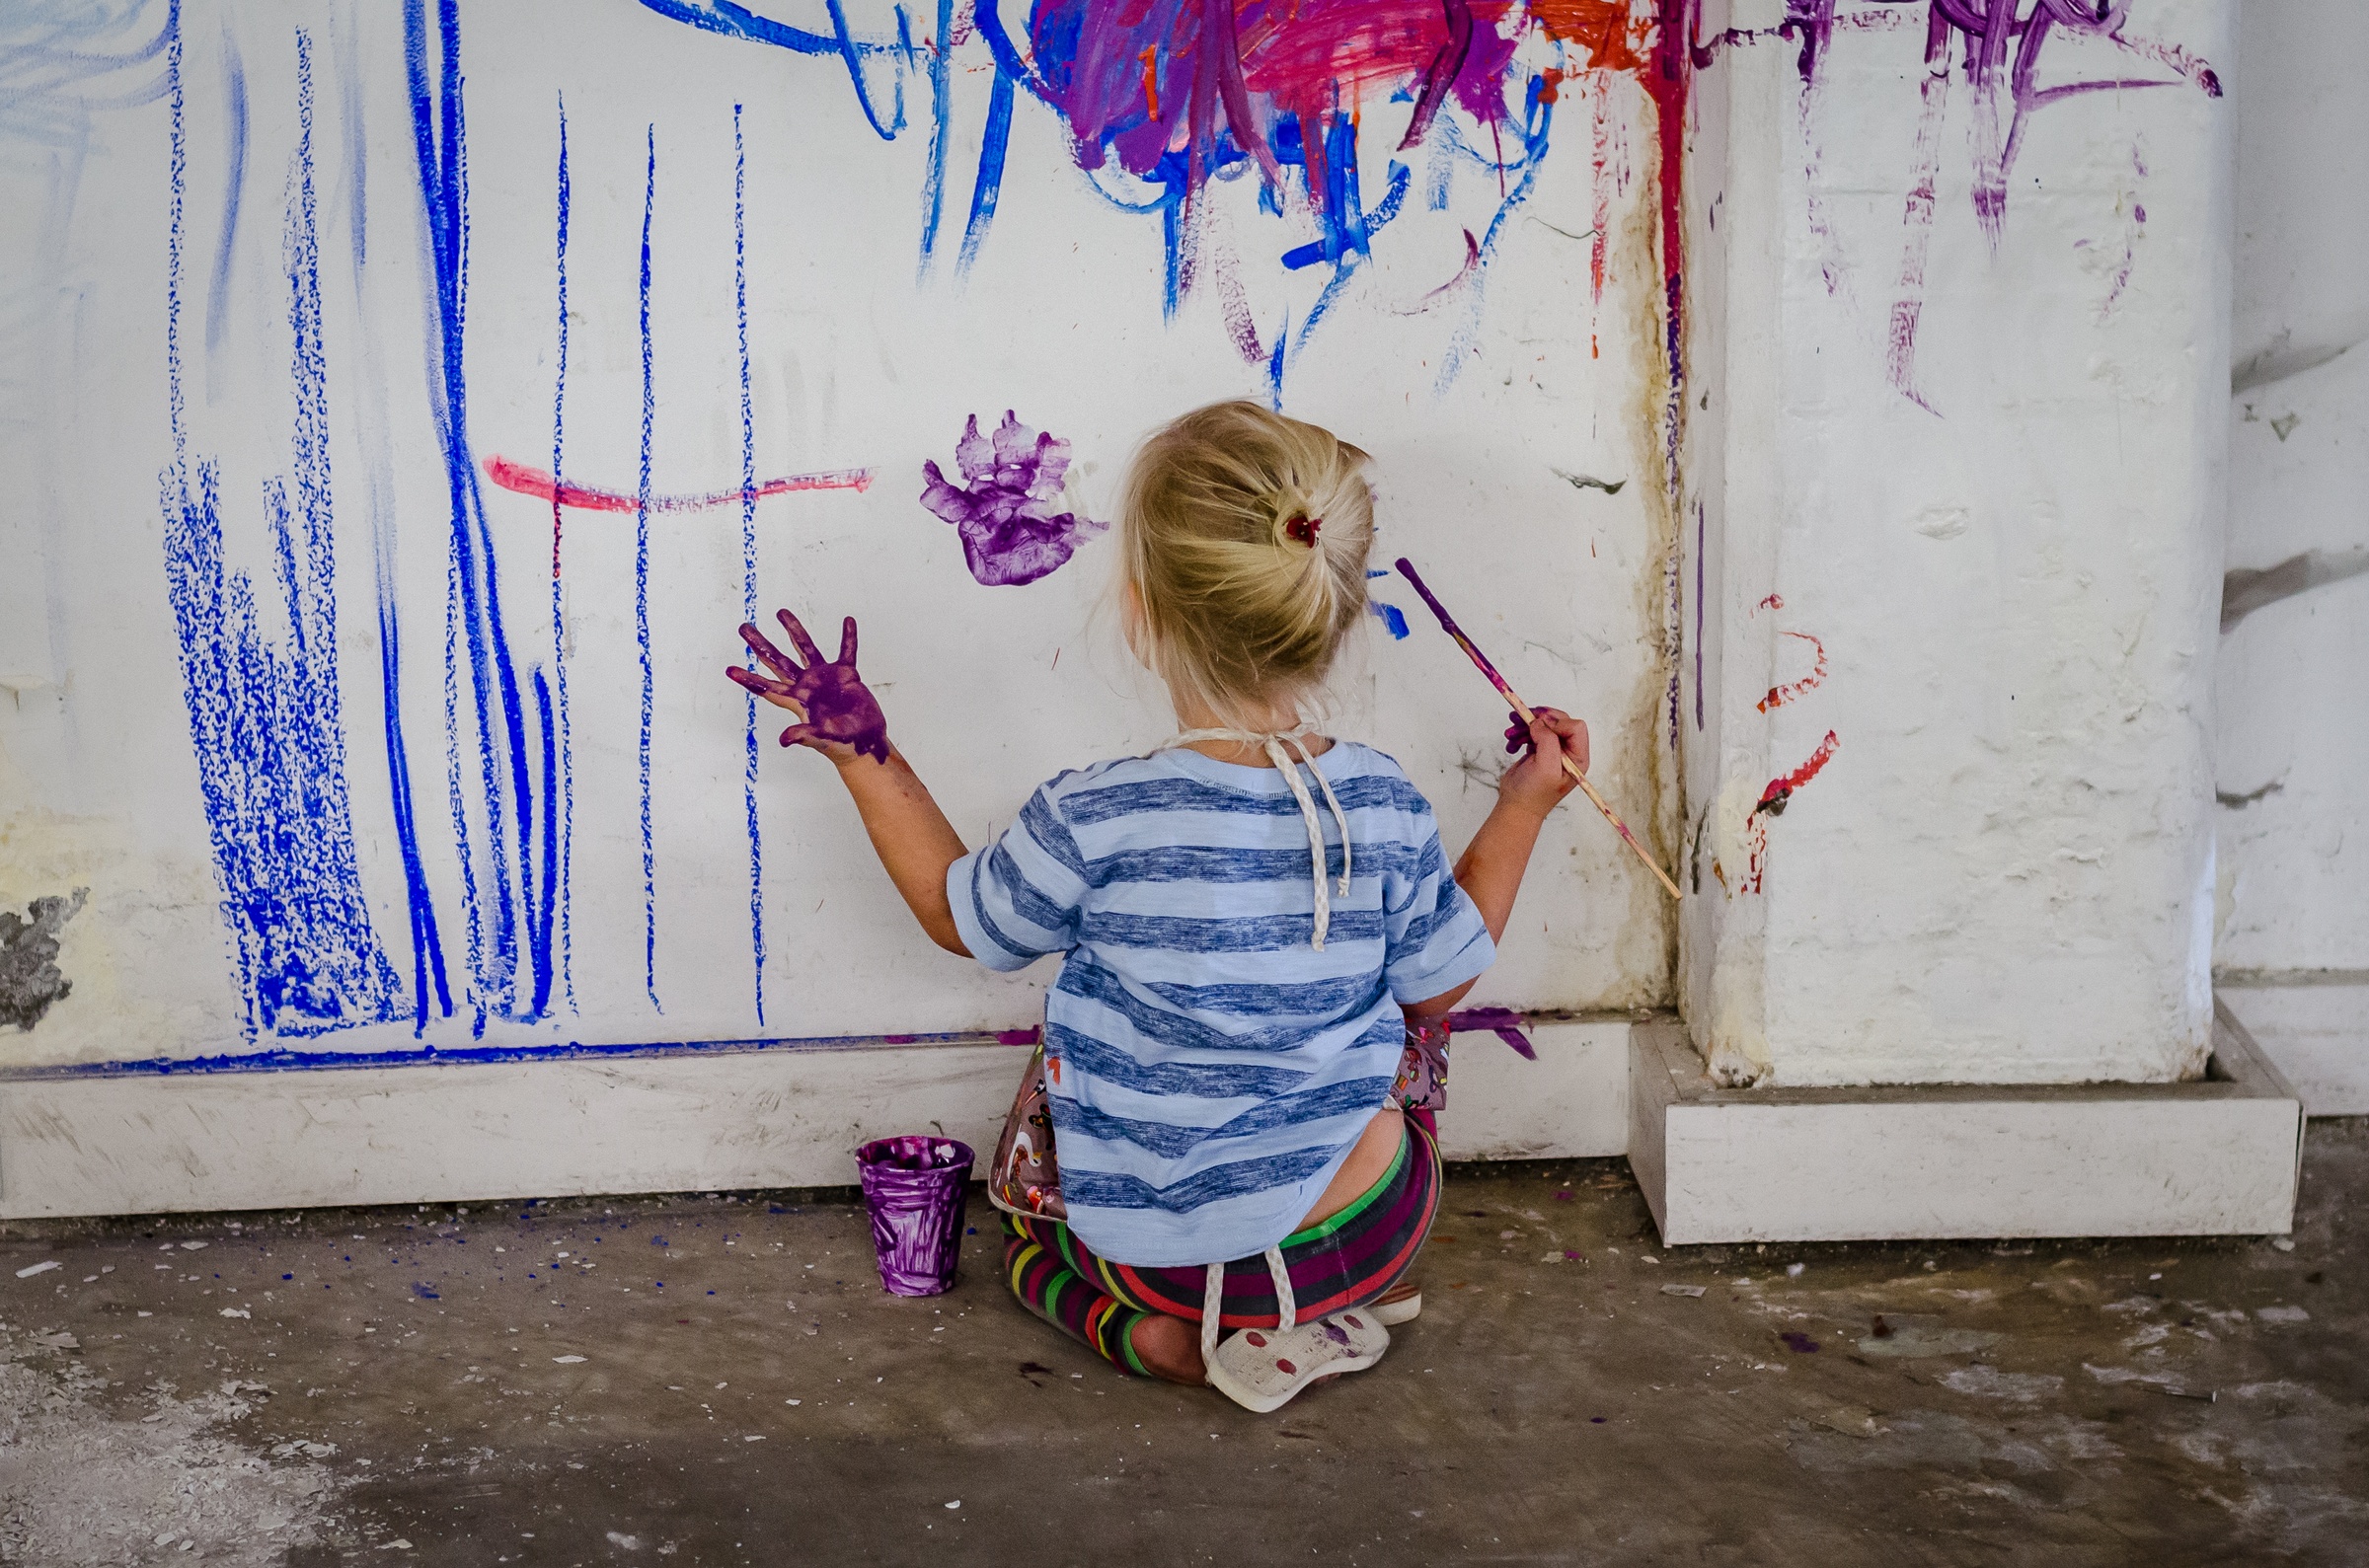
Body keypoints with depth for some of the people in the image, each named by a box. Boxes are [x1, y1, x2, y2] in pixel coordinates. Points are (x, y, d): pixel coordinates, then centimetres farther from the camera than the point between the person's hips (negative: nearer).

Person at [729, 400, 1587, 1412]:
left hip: (1158, 1249, -1)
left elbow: (960, 919, -3)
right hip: (1371, 1235, 2)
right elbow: (1438, 987, 1)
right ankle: (1334, 1306, 21)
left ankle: (1158, 1332, 8)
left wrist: (863, 755, 4)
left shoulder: (1090, 824, -25)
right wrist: (1525, 807, 11)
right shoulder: (1383, 807, -18)